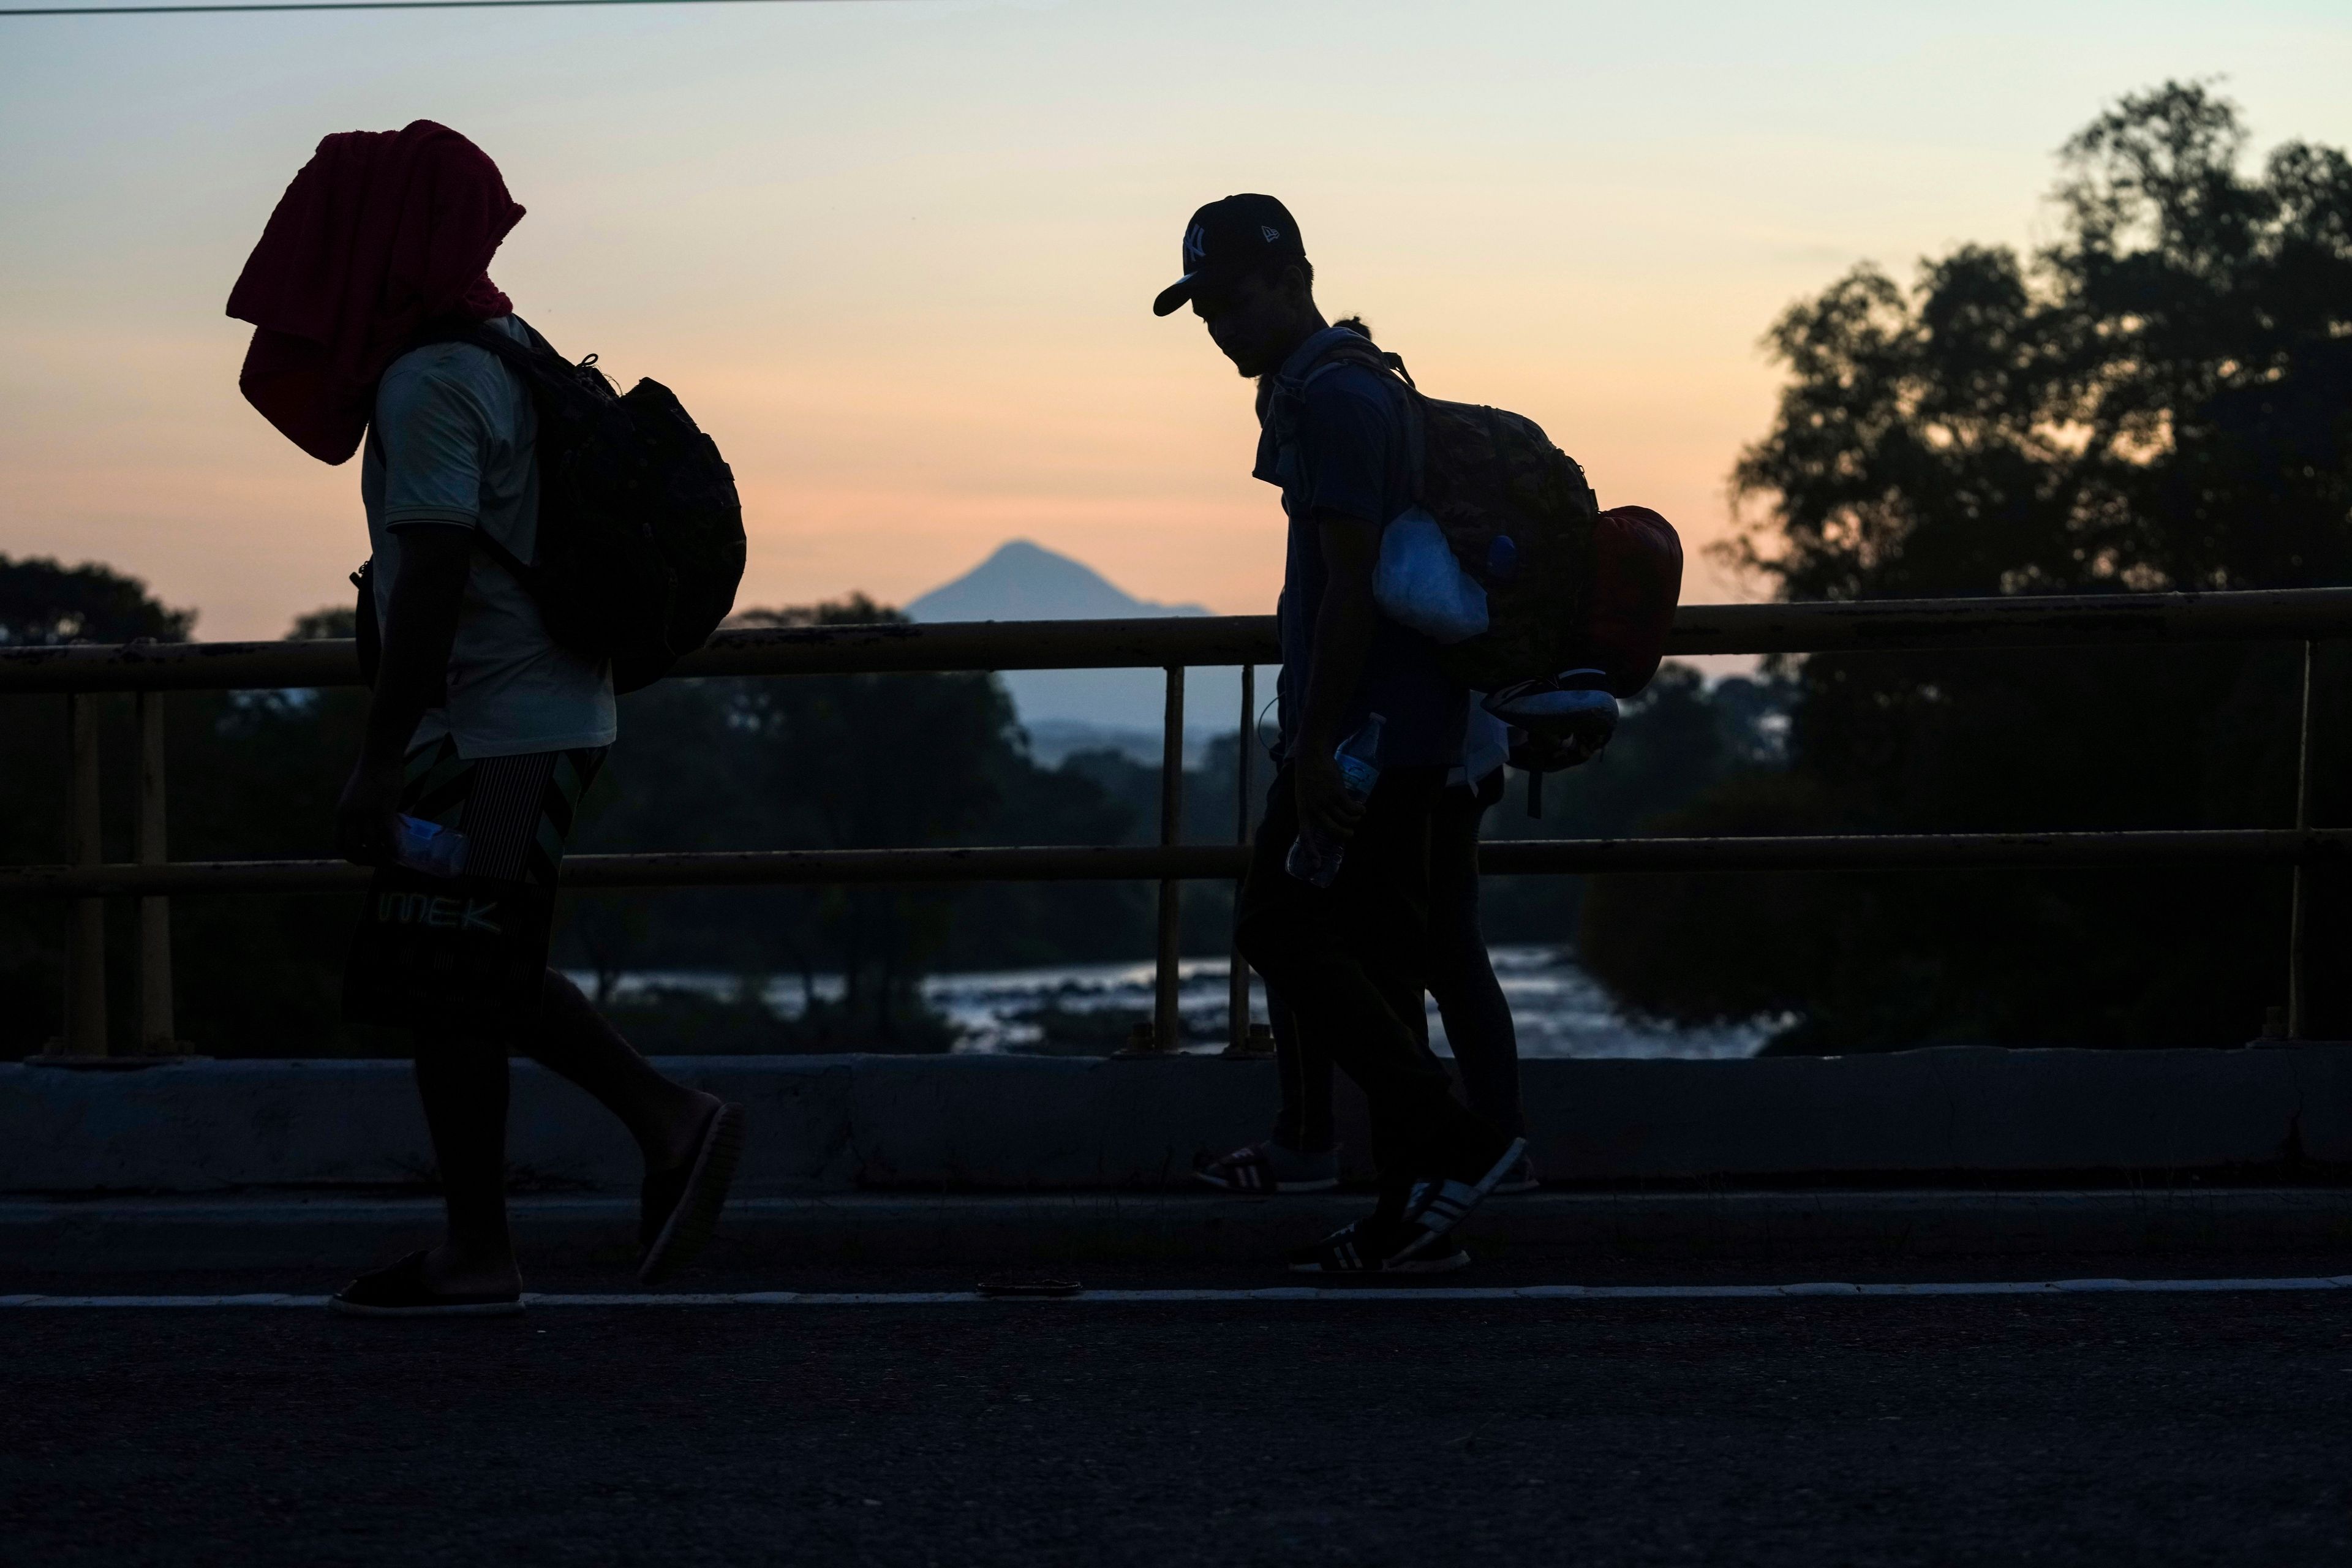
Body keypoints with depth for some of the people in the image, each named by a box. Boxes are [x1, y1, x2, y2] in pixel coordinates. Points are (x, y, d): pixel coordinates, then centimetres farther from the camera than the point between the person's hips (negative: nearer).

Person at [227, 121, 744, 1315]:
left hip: (488, 733, -10)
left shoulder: (428, 382, -16)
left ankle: (475, 1256, 5)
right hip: (545, 713, 10)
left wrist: (379, 759, -20)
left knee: (446, 990, -2)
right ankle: (671, 1125, 13)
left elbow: (431, 580, -22)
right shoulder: (507, 351, 14)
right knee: (474, 975, 16)